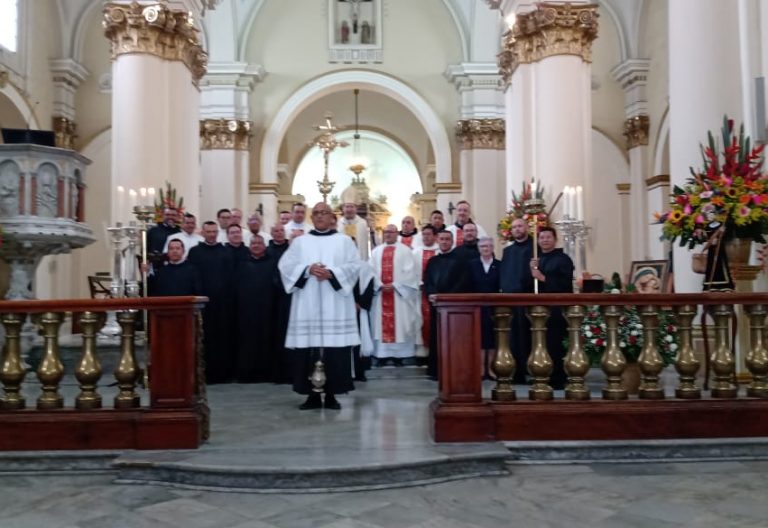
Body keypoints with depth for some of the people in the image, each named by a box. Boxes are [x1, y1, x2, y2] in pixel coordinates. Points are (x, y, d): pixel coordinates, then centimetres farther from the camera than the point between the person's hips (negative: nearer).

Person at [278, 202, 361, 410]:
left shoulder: (344, 241, 11)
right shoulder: (299, 241, 14)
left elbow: (354, 266, 0)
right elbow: (285, 265, 3)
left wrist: (332, 273, -15)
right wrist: (307, 270, -13)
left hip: (335, 303, -1)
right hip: (307, 303, 1)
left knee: (335, 348, -5)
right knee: (309, 347, -2)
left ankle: (331, 394, 3)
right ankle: (312, 394, 5)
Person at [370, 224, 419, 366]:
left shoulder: (405, 250, 4)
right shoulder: (376, 251, 14)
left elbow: (409, 271, -6)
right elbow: (371, 271, 6)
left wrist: (395, 285, -13)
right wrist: (380, 285, -9)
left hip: (399, 293, -3)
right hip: (380, 292, 3)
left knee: (399, 324, -3)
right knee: (381, 324, 1)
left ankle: (398, 355, 1)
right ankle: (382, 354, 5)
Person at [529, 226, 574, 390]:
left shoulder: (563, 259, -3)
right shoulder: (536, 260, 19)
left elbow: (565, 284, -14)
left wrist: (543, 278, -16)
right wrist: (532, 271, -2)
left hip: (556, 309, -6)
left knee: (554, 345, -8)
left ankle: (557, 381, 1)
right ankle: (544, 379, 14)